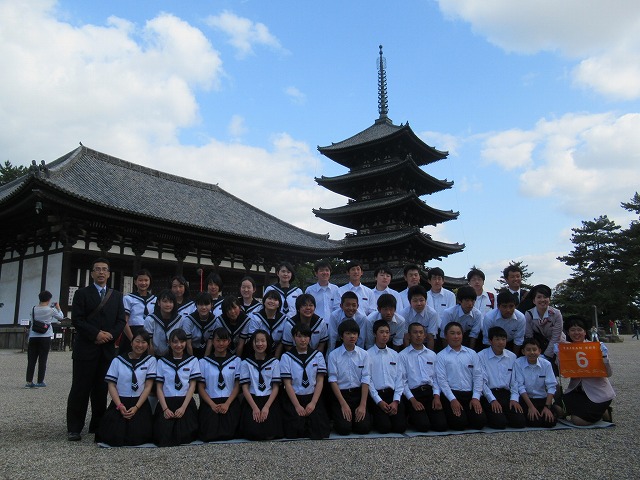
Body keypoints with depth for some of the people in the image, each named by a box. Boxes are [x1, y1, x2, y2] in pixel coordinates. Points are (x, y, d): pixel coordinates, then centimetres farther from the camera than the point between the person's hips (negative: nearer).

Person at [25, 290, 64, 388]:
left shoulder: (34, 309, 4)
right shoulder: (51, 310, -7)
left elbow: (32, 322, 13)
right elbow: (61, 317, 8)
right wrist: (58, 308, 21)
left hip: (33, 337, 3)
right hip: (45, 337, -3)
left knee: (31, 360, 7)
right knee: (42, 360, 4)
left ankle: (29, 382, 7)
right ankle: (40, 381, 7)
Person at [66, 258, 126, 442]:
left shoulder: (117, 296, 14)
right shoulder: (82, 293, 5)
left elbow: (121, 321, 8)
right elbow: (77, 319, -5)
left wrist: (110, 334, -9)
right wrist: (96, 334, -14)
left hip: (108, 349, 3)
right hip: (85, 349, -3)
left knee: (101, 389, 6)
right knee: (80, 389, 0)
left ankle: (97, 425, 15)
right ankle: (74, 428, 8)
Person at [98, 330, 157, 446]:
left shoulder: (151, 360, 3)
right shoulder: (118, 360, 5)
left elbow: (148, 386, -1)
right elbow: (111, 385, 2)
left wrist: (136, 407, -12)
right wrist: (120, 406, -12)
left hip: (140, 403, -1)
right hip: (120, 402, 1)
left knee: (138, 436, -16)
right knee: (114, 436, -15)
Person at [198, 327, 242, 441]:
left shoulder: (236, 361, 9)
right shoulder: (204, 362, 8)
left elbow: (237, 385, 4)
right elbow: (201, 387, 4)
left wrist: (227, 404, -11)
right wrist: (212, 405, -11)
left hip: (230, 402, 0)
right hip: (209, 402, 0)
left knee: (228, 434, -19)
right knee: (209, 434, -18)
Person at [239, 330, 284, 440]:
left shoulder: (274, 362, 4)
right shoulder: (245, 363, 3)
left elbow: (276, 387, 1)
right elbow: (245, 388, -1)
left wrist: (266, 407, -12)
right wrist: (255, 408, -12)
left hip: (270, 400, 0)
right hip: (251, 401, 0)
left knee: (270, 433, -18)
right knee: (253, 432, -18)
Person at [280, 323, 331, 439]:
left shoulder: (317, 355, 4)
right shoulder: (286, 357, -1)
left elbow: (320, 381, 0)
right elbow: (288, 384, -5)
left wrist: (313, 403, -11)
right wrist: (297, 406, -13)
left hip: (313, 397, 2)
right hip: (293, 398, -1)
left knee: (319, 428, -15)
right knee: (295, 428, -19)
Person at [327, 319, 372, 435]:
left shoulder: (363, 354, 0)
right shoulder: (334, 355, -6)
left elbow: (365, 380, -2)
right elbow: (333, 381, -7)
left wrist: (363, 405, -9)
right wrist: (343, 404, -13)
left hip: (358, 394, 2)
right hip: (340, 394, -2)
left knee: (364, 428, -12)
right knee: (344, 428, -16)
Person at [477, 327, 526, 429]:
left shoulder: (512, 356, 9)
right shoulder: (481, 356, -5)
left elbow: (515, 381, 10)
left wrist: (514, 398, -3)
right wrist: (492, 400, -14)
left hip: (507, 394, 4)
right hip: (489, 395, -4)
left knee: (520, 422, -13)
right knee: (499, 423, -21)